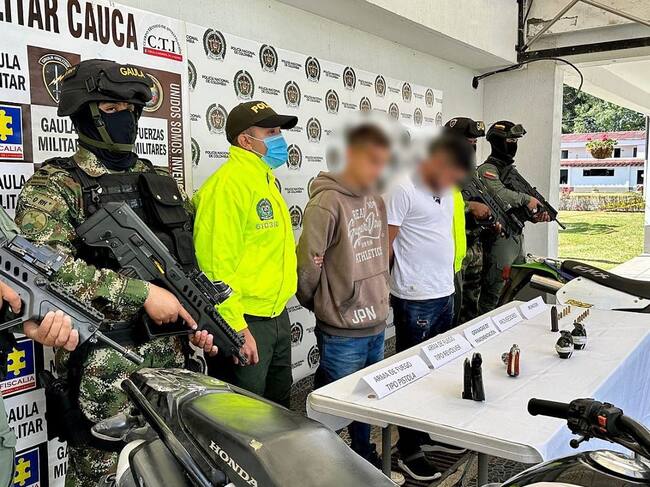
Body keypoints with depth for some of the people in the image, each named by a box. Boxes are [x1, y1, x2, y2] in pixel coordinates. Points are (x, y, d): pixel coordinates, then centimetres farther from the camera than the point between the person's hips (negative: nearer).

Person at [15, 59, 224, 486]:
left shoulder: (162, 182, 12)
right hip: (103, 367, -5)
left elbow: (194, 257, 16)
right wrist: (142, 293, -23)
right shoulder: (54, 185, -6)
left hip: (174, 355, 6)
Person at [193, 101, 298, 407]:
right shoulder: (229, 182, -18)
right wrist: (235, 328, -25)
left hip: (277, 316, 9)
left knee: (278, 407, 22)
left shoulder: (265, 179, 13)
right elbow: (217, 262, -24)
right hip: (246, 322, -9)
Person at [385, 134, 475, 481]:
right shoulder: (403, 189, -16)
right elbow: (384, 244, -14)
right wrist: (385, 288, -7)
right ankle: (408, 451, 18)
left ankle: (432, 433, 34)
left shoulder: (444, 189, 11)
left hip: (444, 295, 8)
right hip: (415, 301, -8)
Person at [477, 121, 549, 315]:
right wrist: (527, 199, -15)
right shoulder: (487, 169, -10)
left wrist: (536, 215, 1)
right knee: (492, 293, -5)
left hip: (517, 238, 9)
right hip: (499, 239, -9)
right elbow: (500, 194, -28)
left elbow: (517, 207, 19)